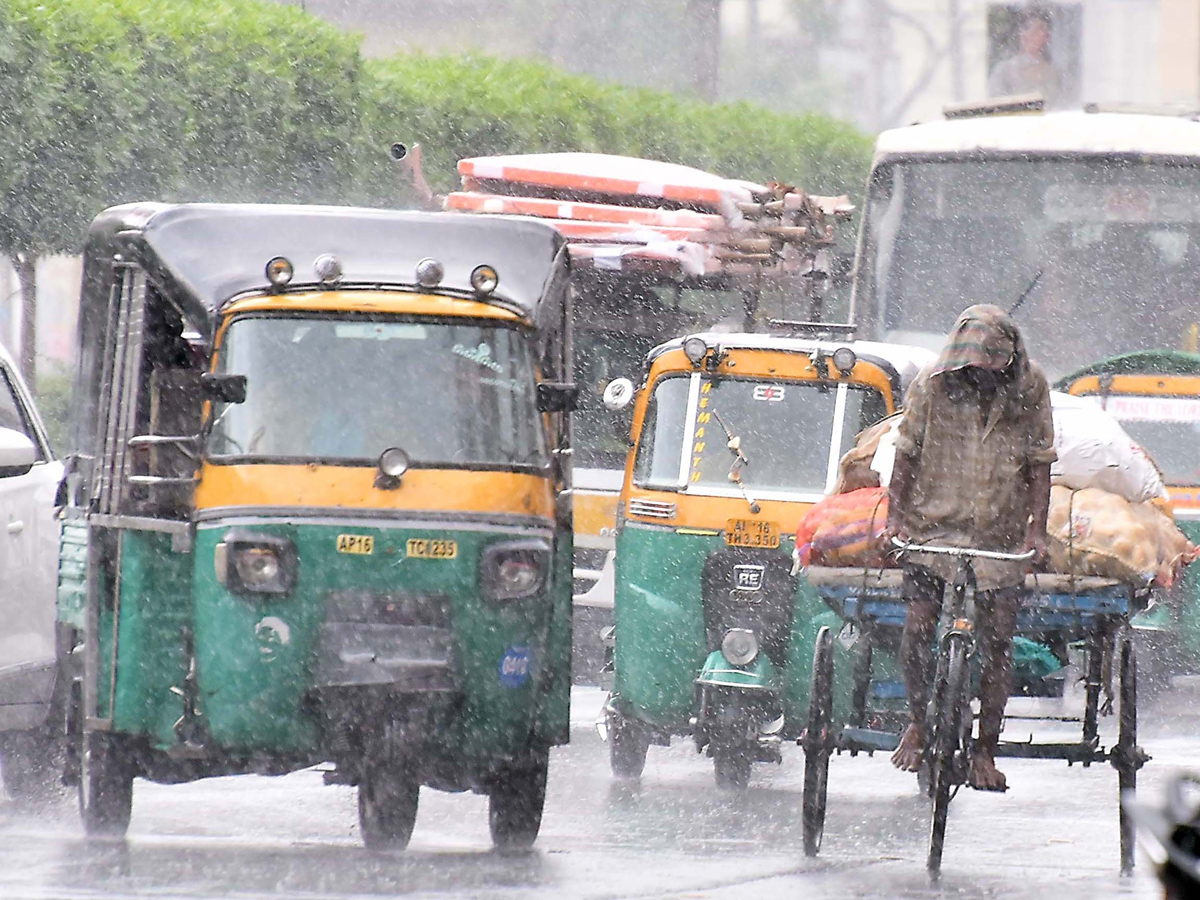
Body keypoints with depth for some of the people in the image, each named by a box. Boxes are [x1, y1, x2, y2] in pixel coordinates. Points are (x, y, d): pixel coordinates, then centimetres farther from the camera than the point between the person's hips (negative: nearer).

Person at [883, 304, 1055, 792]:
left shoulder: (1030, 389, -4)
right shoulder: (930, 386, -6)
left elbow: (1039, 463, 2)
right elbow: (906, 454, 2)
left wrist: (1037, 527, -4)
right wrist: (895, 516, -4)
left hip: (1000, 533, 1)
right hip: (934, 522, -1)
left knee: (997, 642, -2)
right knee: (918, 625, -14)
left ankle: (985, 751, 8)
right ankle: (916, 722, 8)